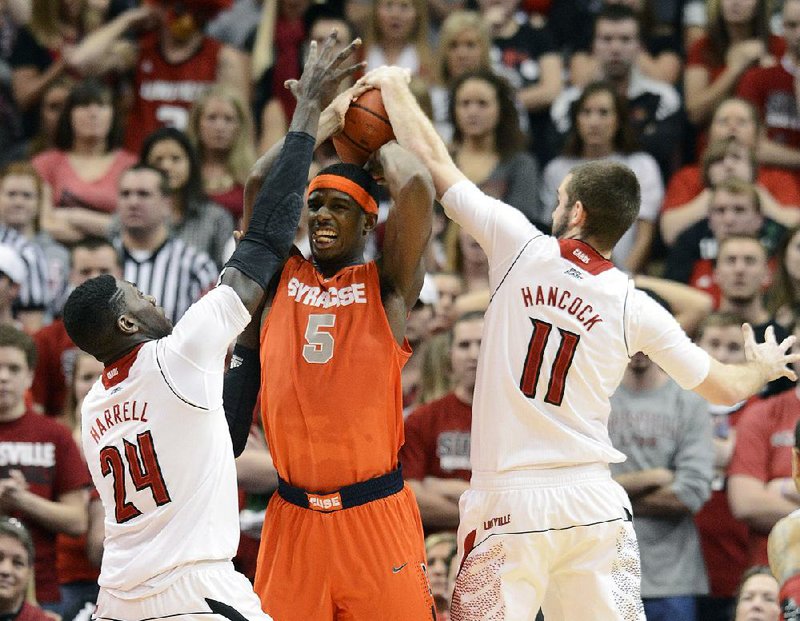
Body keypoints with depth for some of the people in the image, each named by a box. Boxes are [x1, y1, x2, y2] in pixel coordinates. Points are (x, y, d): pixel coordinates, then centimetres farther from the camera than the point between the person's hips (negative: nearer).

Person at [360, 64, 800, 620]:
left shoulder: (522, 248, -5)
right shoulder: (635, 308, 1)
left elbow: (432, 159, 2)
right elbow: (724, 388, 12)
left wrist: (395, 87, 17)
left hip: (510, 503, -3)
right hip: (597, 504, 3)